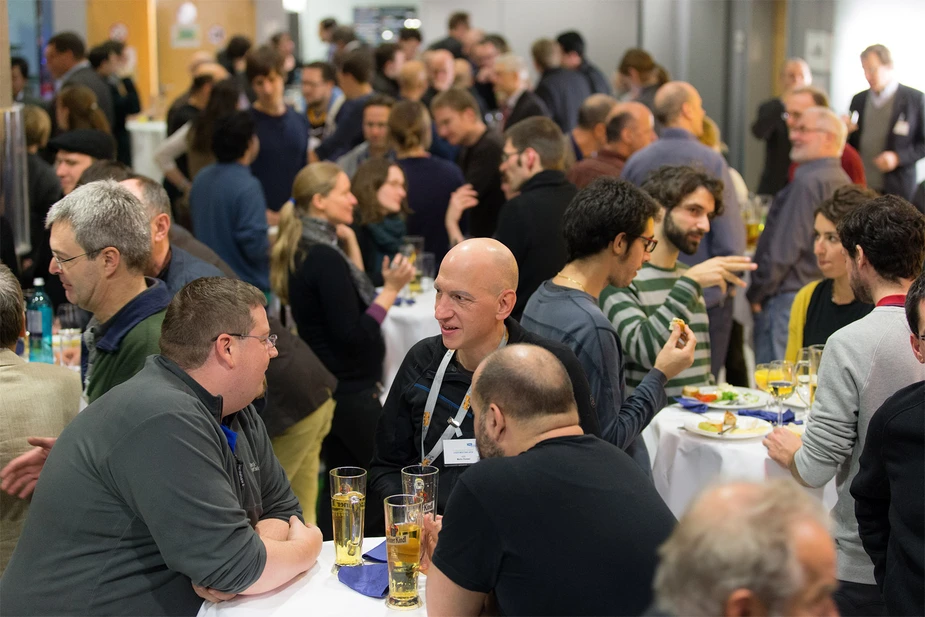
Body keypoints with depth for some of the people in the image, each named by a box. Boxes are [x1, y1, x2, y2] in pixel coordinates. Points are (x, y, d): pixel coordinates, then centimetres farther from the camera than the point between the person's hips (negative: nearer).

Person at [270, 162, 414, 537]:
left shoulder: (305, 251, 8)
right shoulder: (325, 257, -20)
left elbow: (352, 295, 18)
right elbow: (352, 335, -22)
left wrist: (350, 242, 11)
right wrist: (390, 290, -21)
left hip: (329, 389, 10)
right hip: (350, 393, -10)